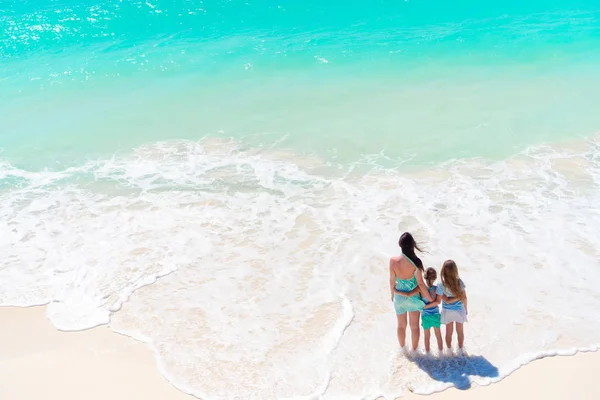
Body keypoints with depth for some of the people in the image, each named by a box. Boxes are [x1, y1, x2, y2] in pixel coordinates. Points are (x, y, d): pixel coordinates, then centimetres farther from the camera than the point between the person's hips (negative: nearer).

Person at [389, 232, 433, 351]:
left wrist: (392, 294, 10)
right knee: (414, 326, 20)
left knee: (401, 325, 24)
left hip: (399, 297, 2)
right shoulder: (415, 262, -25)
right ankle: (414, 349, 36)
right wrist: (430, 299, -5)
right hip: (413, 298, -2)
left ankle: (403, 348, 44)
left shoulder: (393, 261, -21)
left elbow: (392, 281, -8)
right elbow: (420, 284, -18)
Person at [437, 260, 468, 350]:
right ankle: (460, 348, 41)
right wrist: (466, 308, 5)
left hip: (448, 311, -1)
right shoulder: (459, 282, -22)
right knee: (460, 331, 23)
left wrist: (459, 297, -12)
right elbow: (464, 297, -10)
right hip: (460, 310, 1)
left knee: (449, 332, 21)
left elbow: (447, 301, -19)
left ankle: (449, 349, 40)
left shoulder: (441, 286, -27)